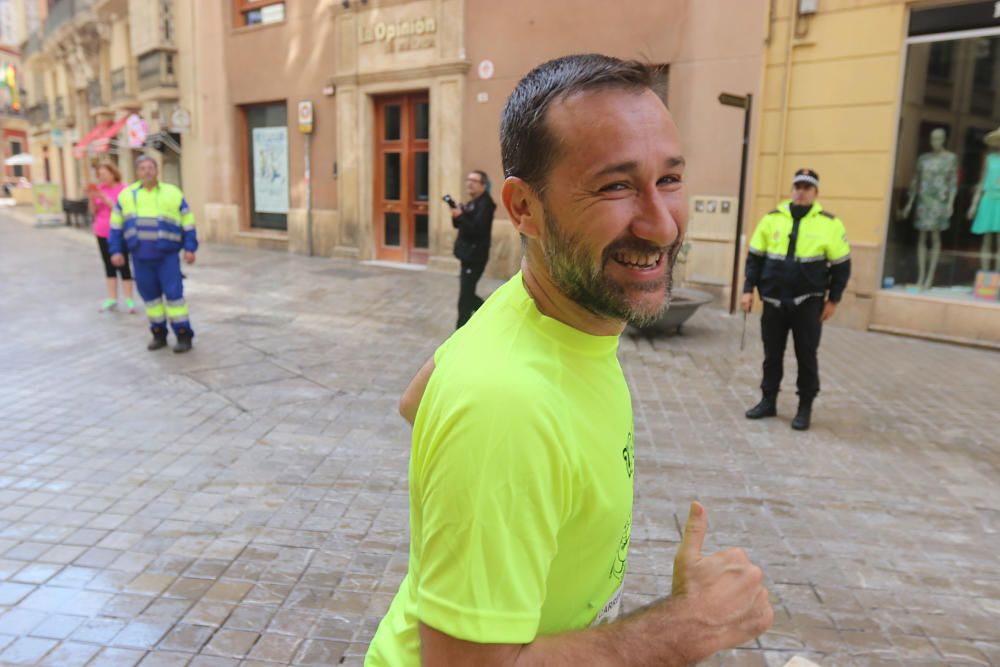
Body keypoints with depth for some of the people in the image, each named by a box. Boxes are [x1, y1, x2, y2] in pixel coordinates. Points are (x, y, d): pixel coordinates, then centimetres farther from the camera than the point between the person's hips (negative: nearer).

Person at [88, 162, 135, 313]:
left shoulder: (122, 189, -8)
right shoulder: (99, 188, 6)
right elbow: (93, 211, 7)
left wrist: (103, 197, -20)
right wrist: (92, 197, -9)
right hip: (102, 233, 5)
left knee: (123, 266, -3)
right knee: (109, 266, 8)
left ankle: (129, 300, 2)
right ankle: (112, 299, 12)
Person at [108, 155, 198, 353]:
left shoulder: (173, 193, 3)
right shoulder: (126, 195, 10)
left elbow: (188, 223, 4)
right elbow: (116, 225, 13)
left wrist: (190, 248, -4)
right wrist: (116, 250, 6)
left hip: (167, 255, -3)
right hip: (141, 256, 3)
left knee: (174, 293, -7)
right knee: (150, 295, 7)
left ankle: (183, 335, -1)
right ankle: (159, 334, 18)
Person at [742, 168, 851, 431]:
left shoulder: (830, 224, -4)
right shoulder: (772, 219, 2)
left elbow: (841, 265, 2)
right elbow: (755, 257, 7)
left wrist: (833, 299, -1)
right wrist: (748, 290, 1)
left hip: (808, 303, -2)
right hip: (773, 301, 2)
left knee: (806, 356, 4)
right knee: (772, 355, 10)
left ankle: (805, 408, 17)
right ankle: (768, 401, 23)